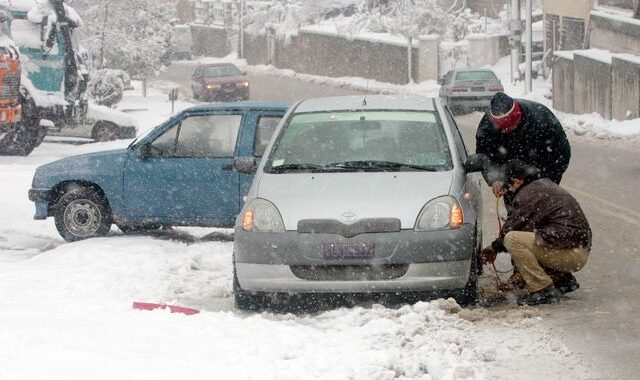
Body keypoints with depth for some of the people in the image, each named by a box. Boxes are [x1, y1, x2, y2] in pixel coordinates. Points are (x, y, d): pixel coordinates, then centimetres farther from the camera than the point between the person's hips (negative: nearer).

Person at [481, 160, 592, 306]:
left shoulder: (528, 194, -11)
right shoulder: (545, 184, 19)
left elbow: (510, 228, -6)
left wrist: (495, 247, 13)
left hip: (570, 253, -10)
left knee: (512, 239, -17)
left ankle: (543, 290, -14)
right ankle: (564, 280, 18)